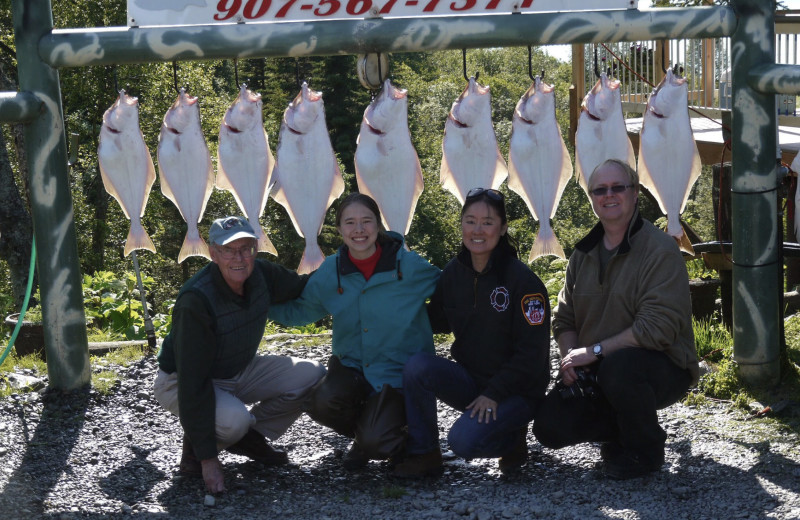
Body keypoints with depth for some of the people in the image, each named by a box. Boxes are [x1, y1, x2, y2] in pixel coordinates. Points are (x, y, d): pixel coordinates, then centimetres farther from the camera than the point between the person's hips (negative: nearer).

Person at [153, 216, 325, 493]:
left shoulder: (261, 273, -13)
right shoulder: (196, 300, -33)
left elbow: (304, 287, 12)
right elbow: (192, 381, -32)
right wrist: (207, 458, -33)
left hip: (240, 371, 7)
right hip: (182, 383, -7)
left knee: (312, 375, -10)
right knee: (234, 419, -37)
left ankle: (250, 438, 8)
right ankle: (194, 446, -2)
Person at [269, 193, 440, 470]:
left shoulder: (409, 266, -11)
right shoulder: (330, 273, -2)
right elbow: (298, 310, 10)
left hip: (397, 372, -3)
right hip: (351, 365, 3)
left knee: (375, 444, -23)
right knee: (322, 403, -28)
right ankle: (363, 431, 8)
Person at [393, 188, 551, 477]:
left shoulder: (522, 280, -15)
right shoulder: (454, 272, 2)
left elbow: (532, 352, -16)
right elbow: (438, 321, 16)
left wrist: (493, 394, -19)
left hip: (515, 390, -5)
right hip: (470, 381, 5)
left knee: (463, 441, -28)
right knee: (417, 366, -21)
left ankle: (512, 438, 5)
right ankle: (423, 454, -8)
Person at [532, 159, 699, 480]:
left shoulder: (660, 250, -13)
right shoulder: (583, 254, 10)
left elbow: (658, 327, -23)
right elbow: (564, 320, 12)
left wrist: (595, 350, -22)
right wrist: (570, 357, -10)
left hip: (663, 368, -6)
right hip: (595, 376, 6)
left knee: (618, 365, -39)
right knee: (549, 427, -13)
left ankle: (645, 450, -11)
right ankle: (622, 431, 15)